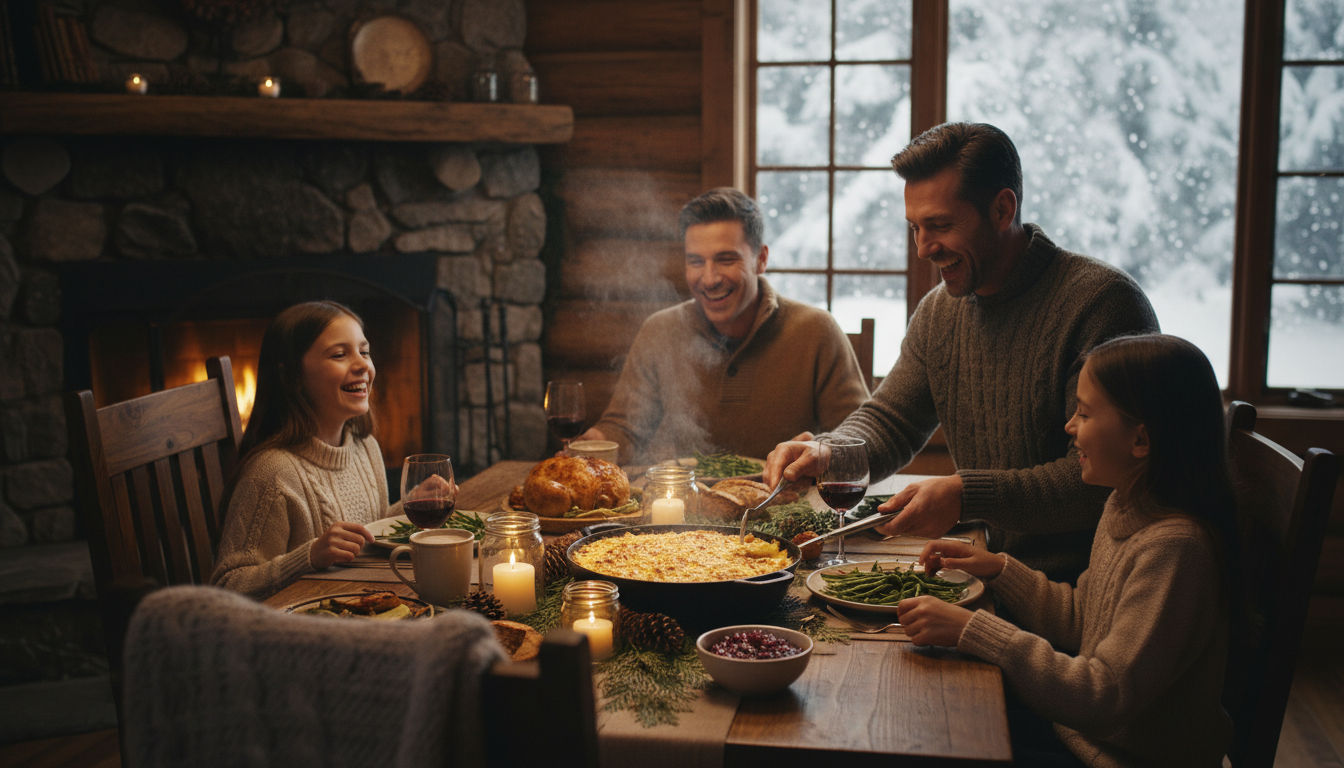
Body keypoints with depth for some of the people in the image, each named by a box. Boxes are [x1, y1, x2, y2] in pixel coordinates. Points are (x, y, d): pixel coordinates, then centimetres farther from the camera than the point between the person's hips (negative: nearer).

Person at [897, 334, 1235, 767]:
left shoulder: (1174, 547, -27)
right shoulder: (1125, 508, 3)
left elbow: (1105, 698, -28)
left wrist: (970, 630, -29)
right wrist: (998, 569, 3)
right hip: (1081, 732, 8)